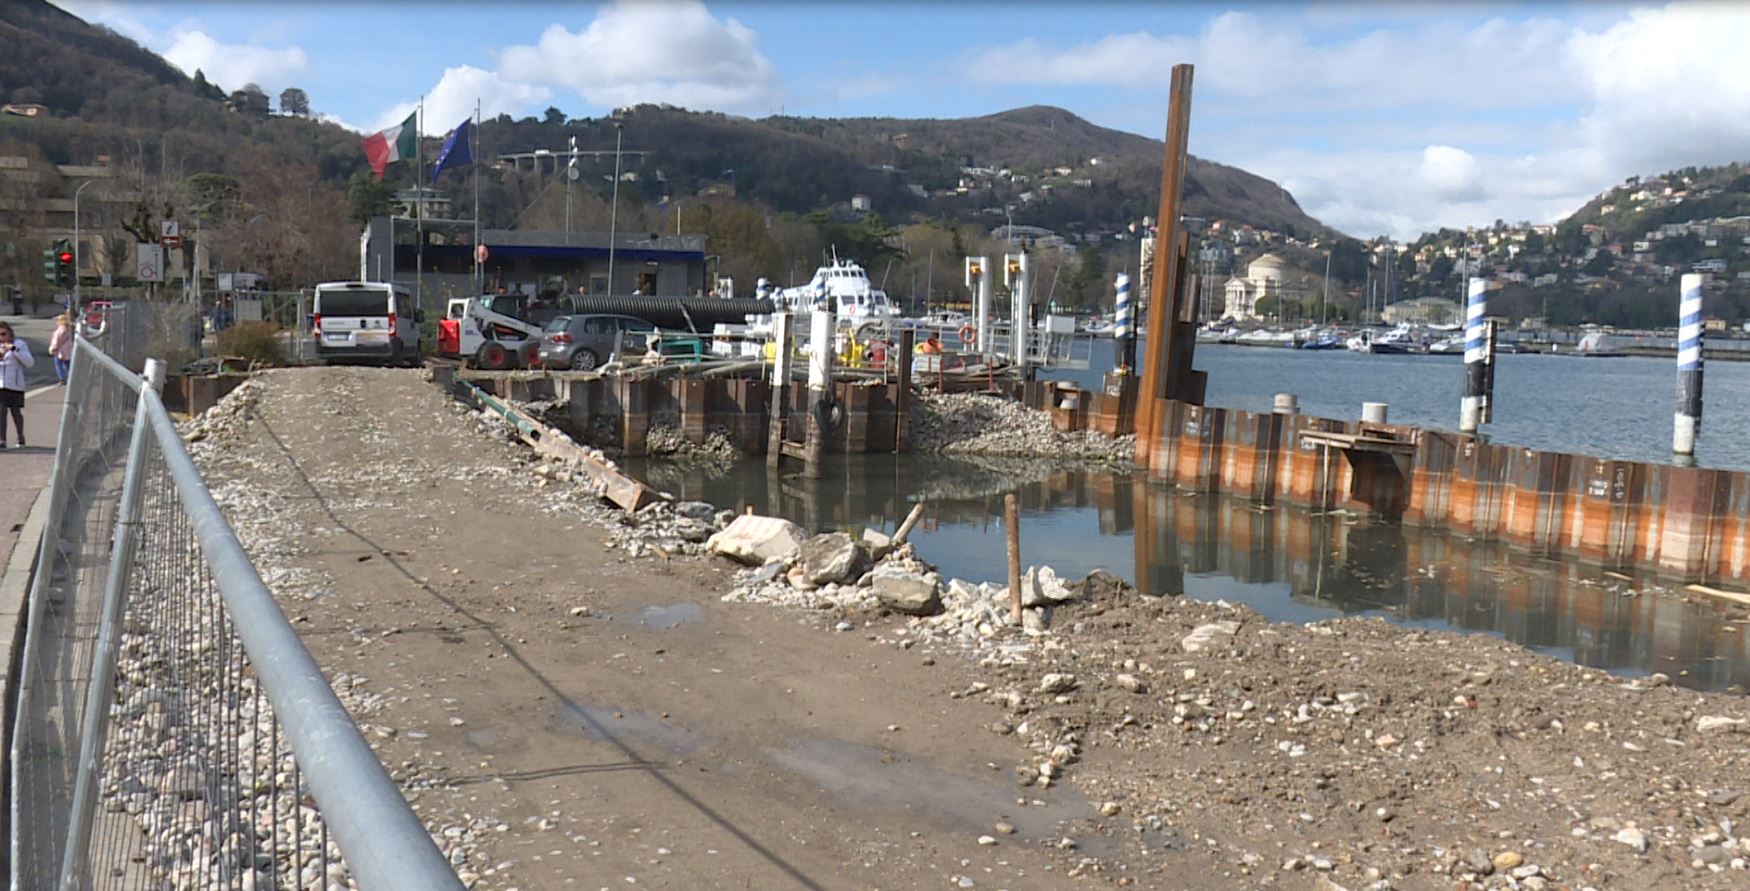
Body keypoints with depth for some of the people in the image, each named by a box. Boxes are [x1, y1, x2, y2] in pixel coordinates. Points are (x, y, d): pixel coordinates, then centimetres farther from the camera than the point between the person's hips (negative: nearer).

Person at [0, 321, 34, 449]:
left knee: (16, 412, 7)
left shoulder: (20, 344, 1)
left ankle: (20, 436, 28)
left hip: (15, 384, -2)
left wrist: (14, 349, -19)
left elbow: (30, 362, -10)